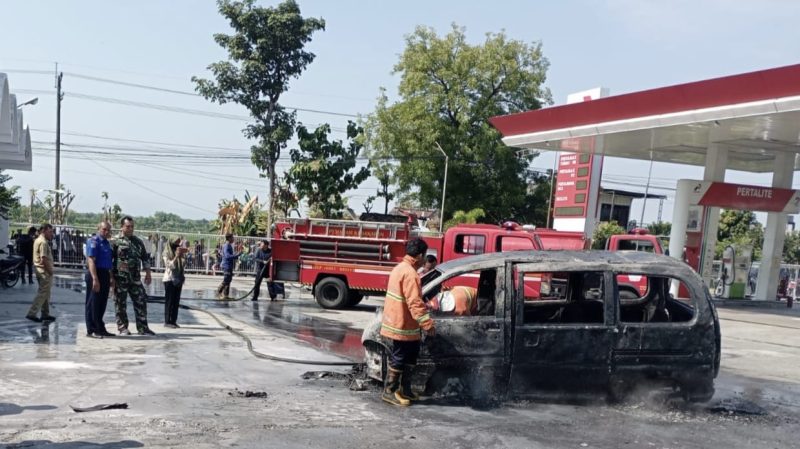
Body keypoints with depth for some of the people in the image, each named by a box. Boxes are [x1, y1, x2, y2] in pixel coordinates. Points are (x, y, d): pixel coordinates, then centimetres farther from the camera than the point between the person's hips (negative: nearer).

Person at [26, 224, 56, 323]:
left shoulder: (38, 240, 14)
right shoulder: (43, 242, -17)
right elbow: (44, 259, -22)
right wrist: (50, 271, -16)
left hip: (40, 270, 10)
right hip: (45, 271, -10)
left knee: (45, 293, 15)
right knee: (42, 293, -6)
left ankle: (45, 314, 20)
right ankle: (31, 313, -7)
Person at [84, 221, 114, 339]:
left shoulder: (106, 242, 16)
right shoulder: (93, 241, -11)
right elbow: (91, 261, -20)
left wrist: (110, 278, 22)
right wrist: (95, 279, -26)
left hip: (105, 275, 9)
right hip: (95, 274, -9)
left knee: (102, 304, 13)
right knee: (93, 304, -2)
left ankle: (100, 329, 21)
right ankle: (91, 330, 3)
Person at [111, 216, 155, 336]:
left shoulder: (138, 241, 13)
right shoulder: (115, 241, -2)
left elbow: (145, 258, 17)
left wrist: (148, 273, 11)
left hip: (135, 277, 4)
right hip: (120, 278, -4)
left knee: (141, 301, 2)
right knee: (120, 303, 3)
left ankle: (142, 328, 7)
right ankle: (122, 328, 13)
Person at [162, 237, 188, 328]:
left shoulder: (180, 255, 9)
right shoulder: (166, 255, -5)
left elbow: (183, 265, 6)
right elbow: (171, 265, -15)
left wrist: (183, 256, -5)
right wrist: (177, 256, -22)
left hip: (178, 279, 6)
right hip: (170, 279, -6)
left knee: (176, 301, 7)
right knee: (169, 301, -3)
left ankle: (173, 321, 12)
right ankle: (167, 321, 2)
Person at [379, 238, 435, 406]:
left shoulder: (400, 268, 11)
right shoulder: (410, 273, -22)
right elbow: (414, 302, -26)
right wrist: (427, 323, -24)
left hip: (398, 321, 10)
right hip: (402, 324, -10)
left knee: (410, 356, 17)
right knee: (399, 358, 1)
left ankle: (405, 389, 25)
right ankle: (389, 391, 11)